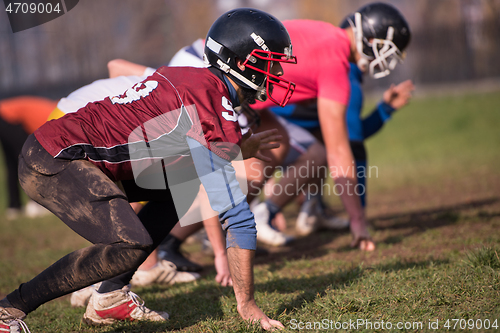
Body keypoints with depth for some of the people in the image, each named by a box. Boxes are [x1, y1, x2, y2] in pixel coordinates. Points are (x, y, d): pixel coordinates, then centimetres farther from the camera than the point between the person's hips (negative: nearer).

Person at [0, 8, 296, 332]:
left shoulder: (190, 77, 12)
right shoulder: (214, 102, -16)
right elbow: (236, 214, -16)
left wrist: (238, 149, 23)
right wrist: (247, 304, -12)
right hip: (52, 164, -10)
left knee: (182, 183, 14)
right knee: (132, 244, -24)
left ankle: (111, 297, 12)